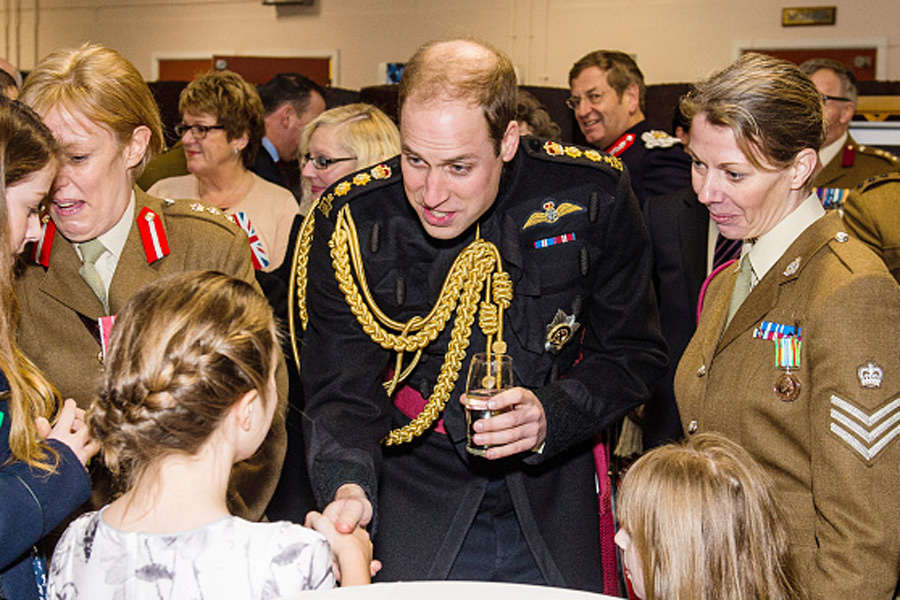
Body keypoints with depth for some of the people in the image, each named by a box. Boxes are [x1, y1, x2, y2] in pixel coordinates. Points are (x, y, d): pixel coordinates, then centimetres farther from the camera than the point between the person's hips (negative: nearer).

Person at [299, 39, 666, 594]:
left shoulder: (593, 198, -14)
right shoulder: (353, 220, -14)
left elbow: (634, 352, -4)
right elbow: (343, 389, -12)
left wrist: (552, 416, -20)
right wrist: (348, 486, -31)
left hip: (557, 504, 1)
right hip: (416, 503, -1)